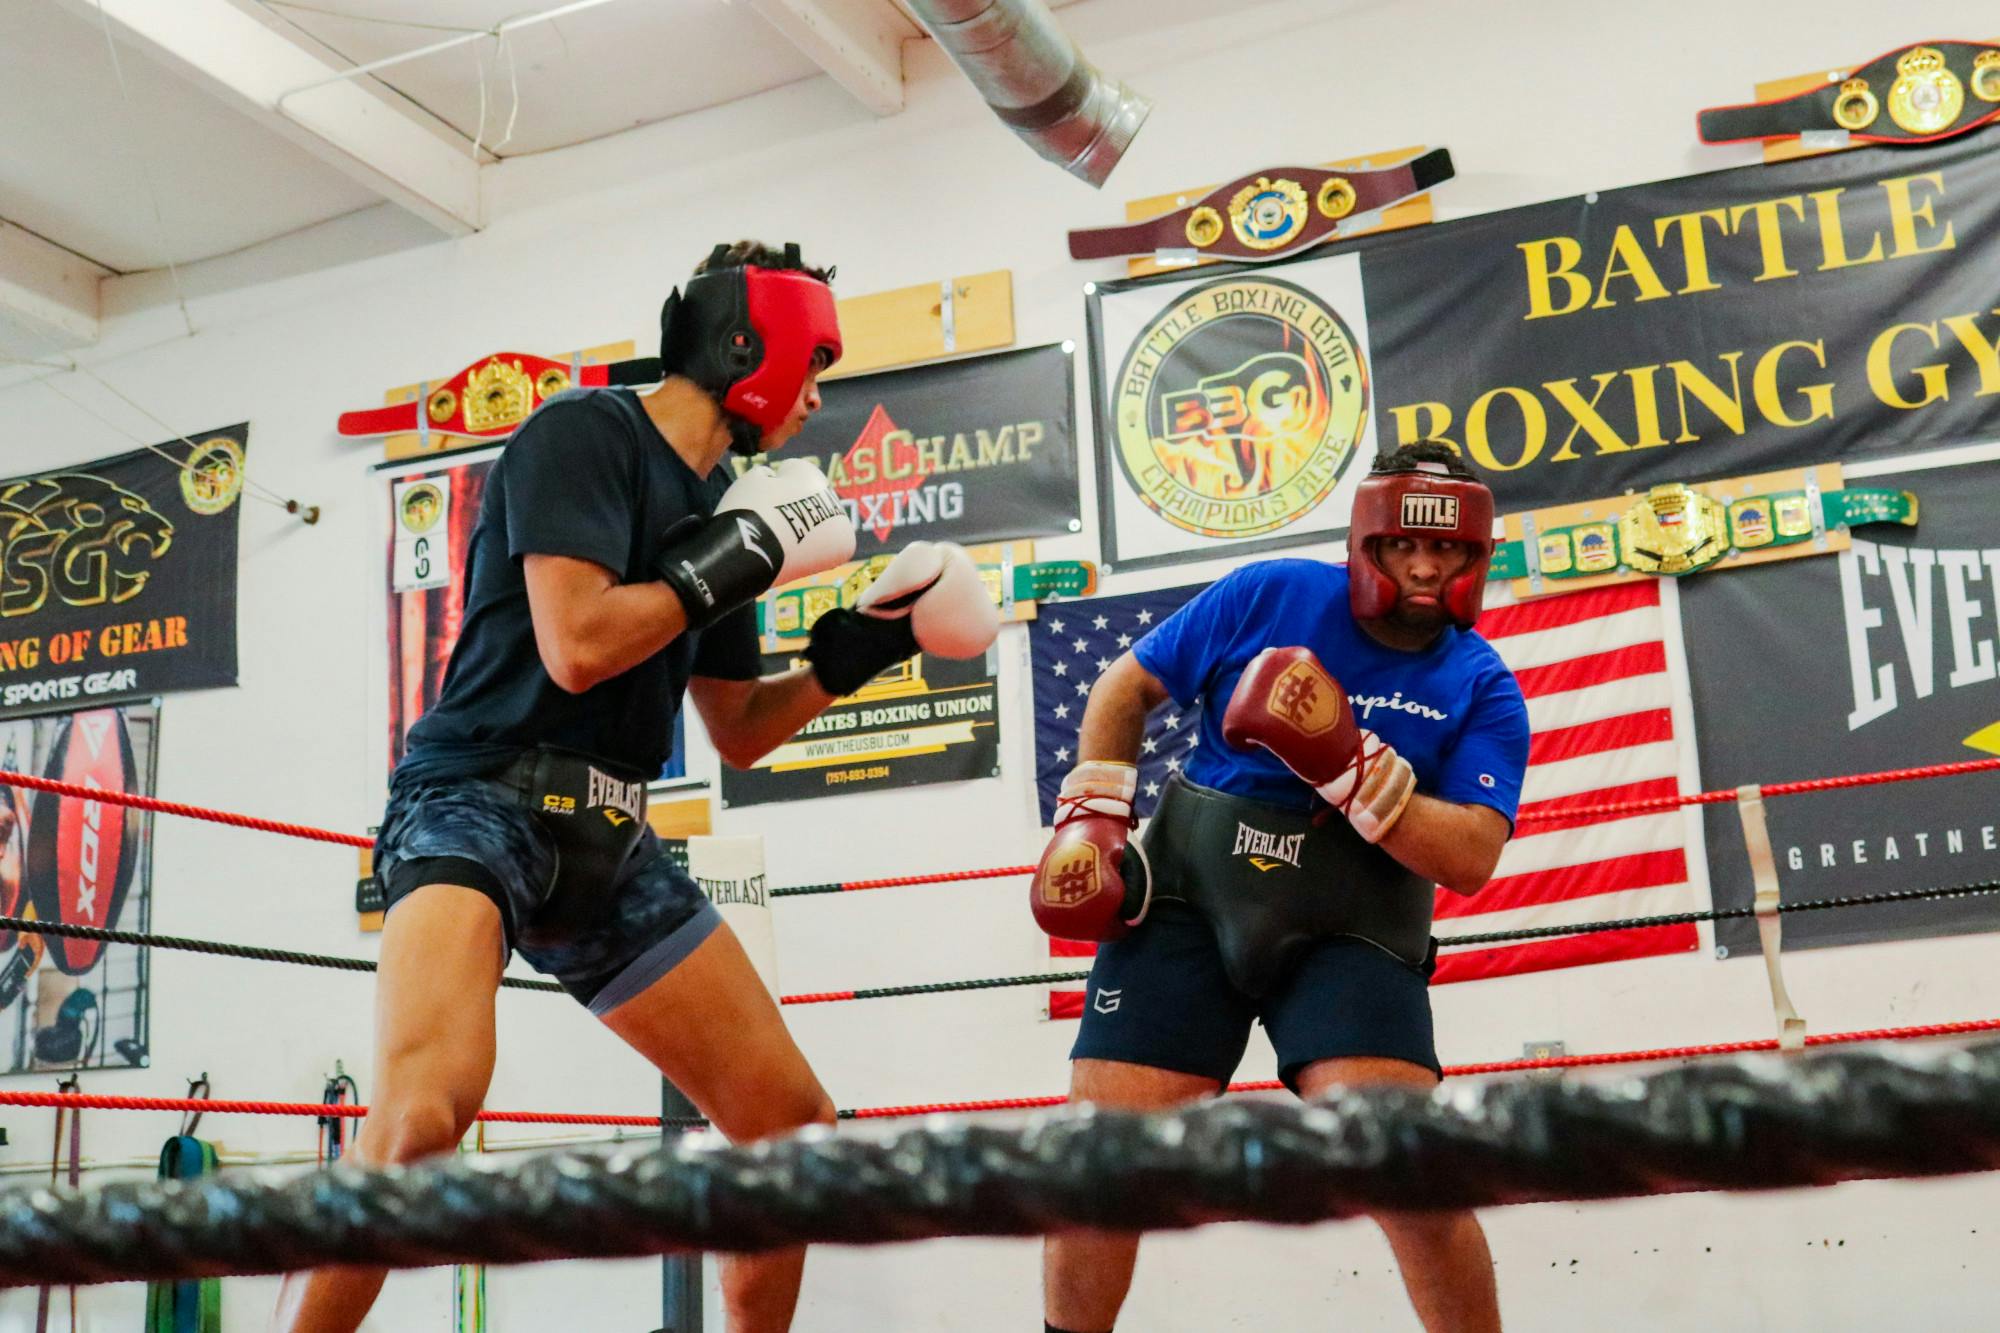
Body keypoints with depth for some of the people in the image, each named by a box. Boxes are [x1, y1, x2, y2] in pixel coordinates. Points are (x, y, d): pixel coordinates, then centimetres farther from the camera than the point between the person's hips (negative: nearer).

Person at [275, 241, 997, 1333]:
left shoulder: (723, 505, 17)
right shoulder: (583, 434, -6)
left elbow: (737, 733, 24)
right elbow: (577, 647, -20)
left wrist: (854, 649, 13)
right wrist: (725, 569, -9)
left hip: (608, 844, 8)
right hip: (478, 801, -8)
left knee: (795, 1123, 6)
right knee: (426, 1111, -34)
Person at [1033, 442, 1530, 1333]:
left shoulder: (1483, 689, -1)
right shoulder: (1270, 595, 0)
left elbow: (1472, 859, -13)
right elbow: (1128, 687, 10)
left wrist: (1348, 765, -25)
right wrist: (1092, 813, 0)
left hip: (1348, 931, -1)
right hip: (1189, 893, 1)